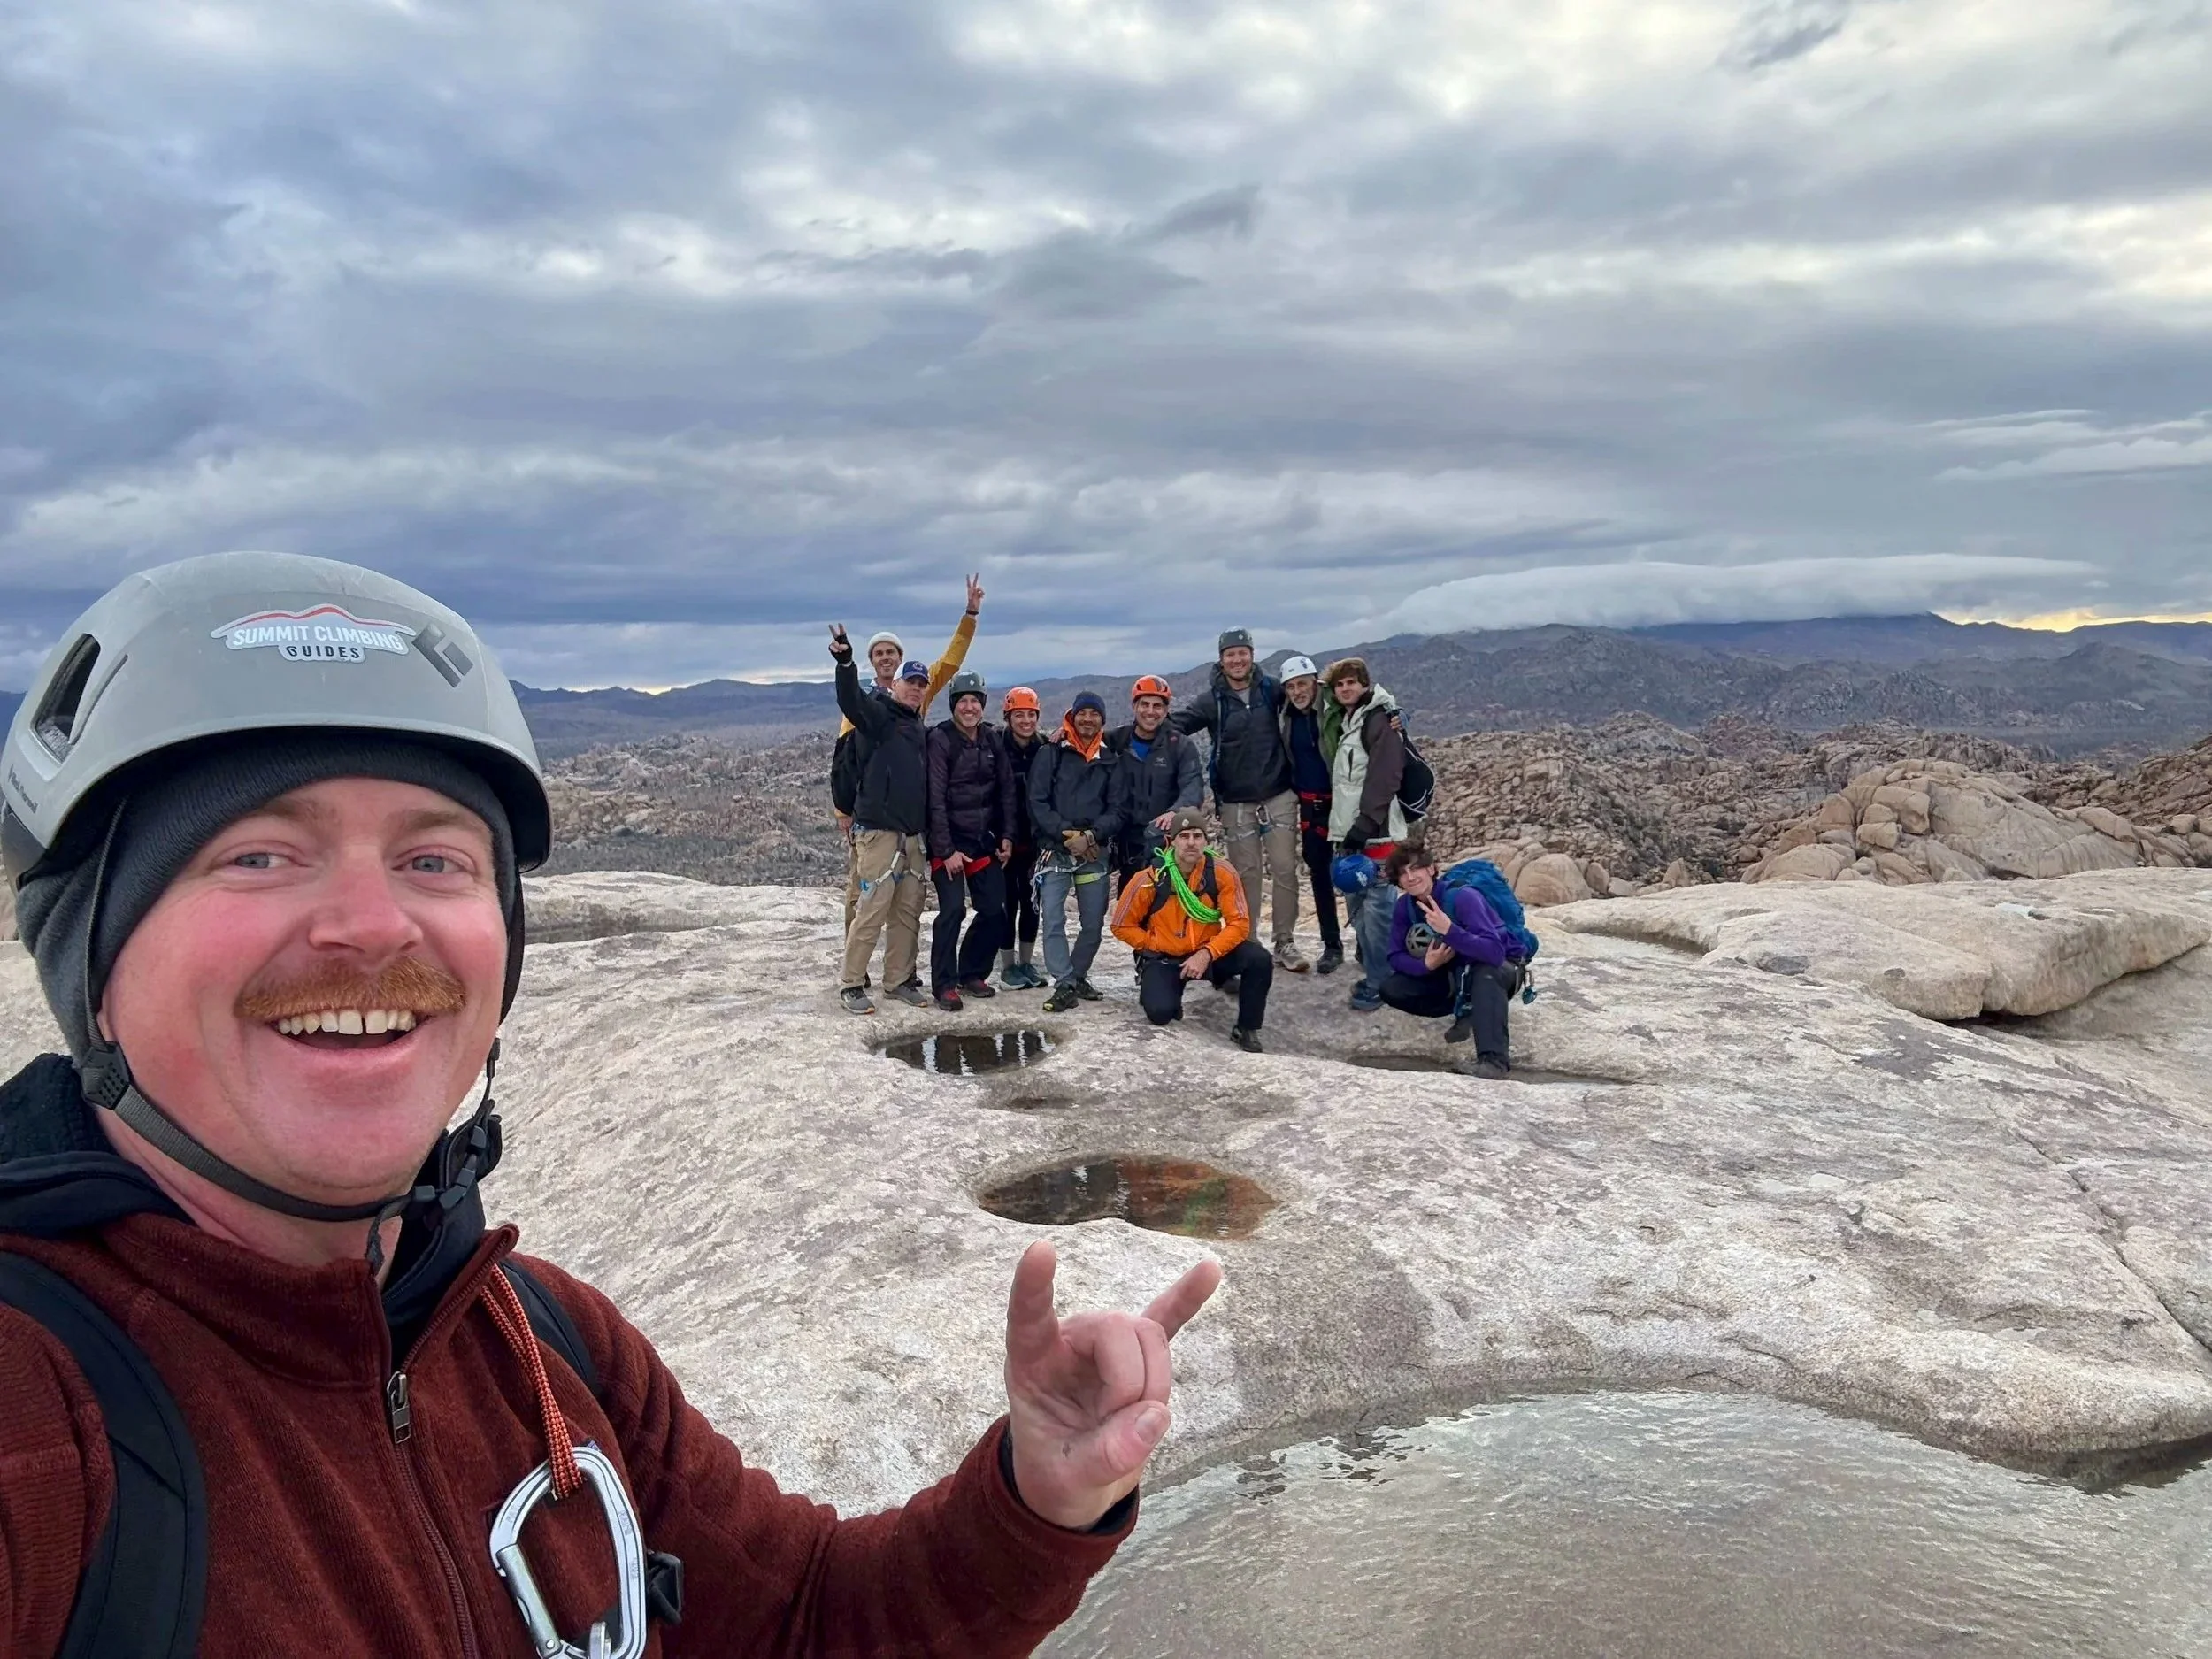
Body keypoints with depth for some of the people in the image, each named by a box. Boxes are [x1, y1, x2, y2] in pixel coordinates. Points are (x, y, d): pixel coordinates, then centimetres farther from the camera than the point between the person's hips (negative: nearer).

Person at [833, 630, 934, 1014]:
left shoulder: (917, 727, 19)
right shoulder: (877, 715, -3)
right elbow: (851, 700, -26)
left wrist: (928, 830, 22)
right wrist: (845, 662, -43)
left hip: (912, 835, 8)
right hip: (878, 831, -8)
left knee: (908, 912, 10)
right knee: (872, 910, -9)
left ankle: (900, 978, 21)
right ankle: (851, 984, 0)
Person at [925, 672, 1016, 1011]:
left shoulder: (992, 739, 6)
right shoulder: (940, 739, -12)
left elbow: (1006, 789, 11)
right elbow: (935, 799, -15)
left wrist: (1007, 836, 4)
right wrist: (946, 850, -18)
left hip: (985, 839, 6)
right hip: (949, 842, -6)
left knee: (994, 911, 4)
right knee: (953, 908, -15)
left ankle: (972, 973, 22)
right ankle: (944, 984, -3)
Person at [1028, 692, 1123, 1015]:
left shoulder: (1110, 761, 8)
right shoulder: (1051, 755, 2)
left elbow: (1116, 810, 3)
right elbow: (1037, 802, -4)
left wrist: (1090, 836, -14)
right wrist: (1066, 833, -15)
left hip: (1094, 853, 2)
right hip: (1055, 850, -2)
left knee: (1094, 922, 7)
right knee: (1053, 918, -10)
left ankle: (1078, 974, 25)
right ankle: (1065, 984, -5)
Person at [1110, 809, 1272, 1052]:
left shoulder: (1221, 872, -15)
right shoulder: (1150, 878, -18)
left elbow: (1239, 923, -13)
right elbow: (1122, 926, -7)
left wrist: (1206, 954, -24)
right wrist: (1159, 948, -9)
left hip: (1209, 952, 2)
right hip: (1164, 957, -2)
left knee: (1260, 961, -22)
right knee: (1160, 1012, -28)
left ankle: (1246, 1029, 0)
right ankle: (1155, 987, 12)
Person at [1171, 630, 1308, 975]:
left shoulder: (1271, 690, 2)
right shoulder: (1213, 701, -1)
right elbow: (1177, 722, -5)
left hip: (1279, 796, 1)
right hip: (1236, 803, -1)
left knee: (1285, 869, 1)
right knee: (1245, 874, 5)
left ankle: (1285, 943, 11)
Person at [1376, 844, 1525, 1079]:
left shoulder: (1462, 897, -29)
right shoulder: (1404, 907, -12)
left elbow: (1494, 952, -39)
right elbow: (1396, 957, -9)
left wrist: (1449, 930, -50)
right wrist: (1427, 965, -28)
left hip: (1499, 969, -5)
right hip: (1454, 975, 6)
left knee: (1486, 971, -41)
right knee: (1390, 988, -12)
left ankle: (1495, 1059, -45)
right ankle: (1467, 1008, -1)